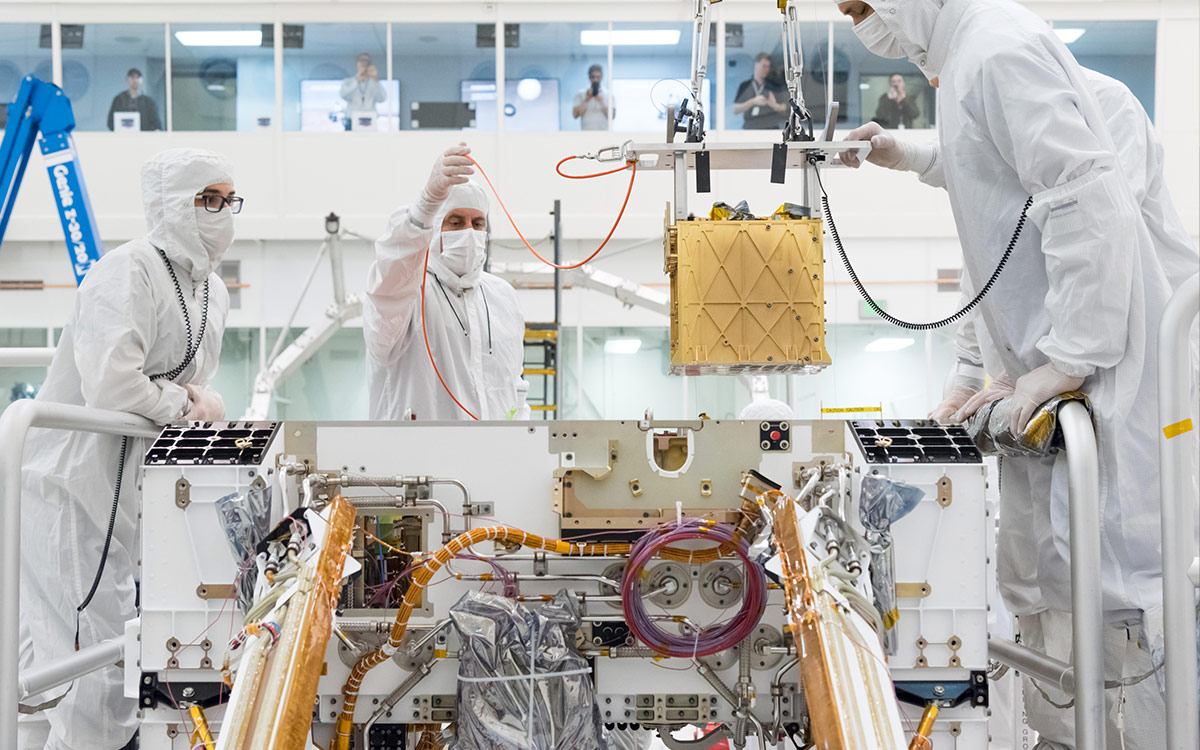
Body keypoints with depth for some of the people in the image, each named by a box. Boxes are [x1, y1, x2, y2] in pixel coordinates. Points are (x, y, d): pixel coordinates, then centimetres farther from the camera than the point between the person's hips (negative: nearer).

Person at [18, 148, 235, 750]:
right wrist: (184, 404, -14)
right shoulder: (127, 272, -20)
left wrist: (197, 395, -4)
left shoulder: (212, 291, 11)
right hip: (73, 478, -9)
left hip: (132, 483, 9)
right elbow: (110, 386, -30)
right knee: (99, 639, -6)